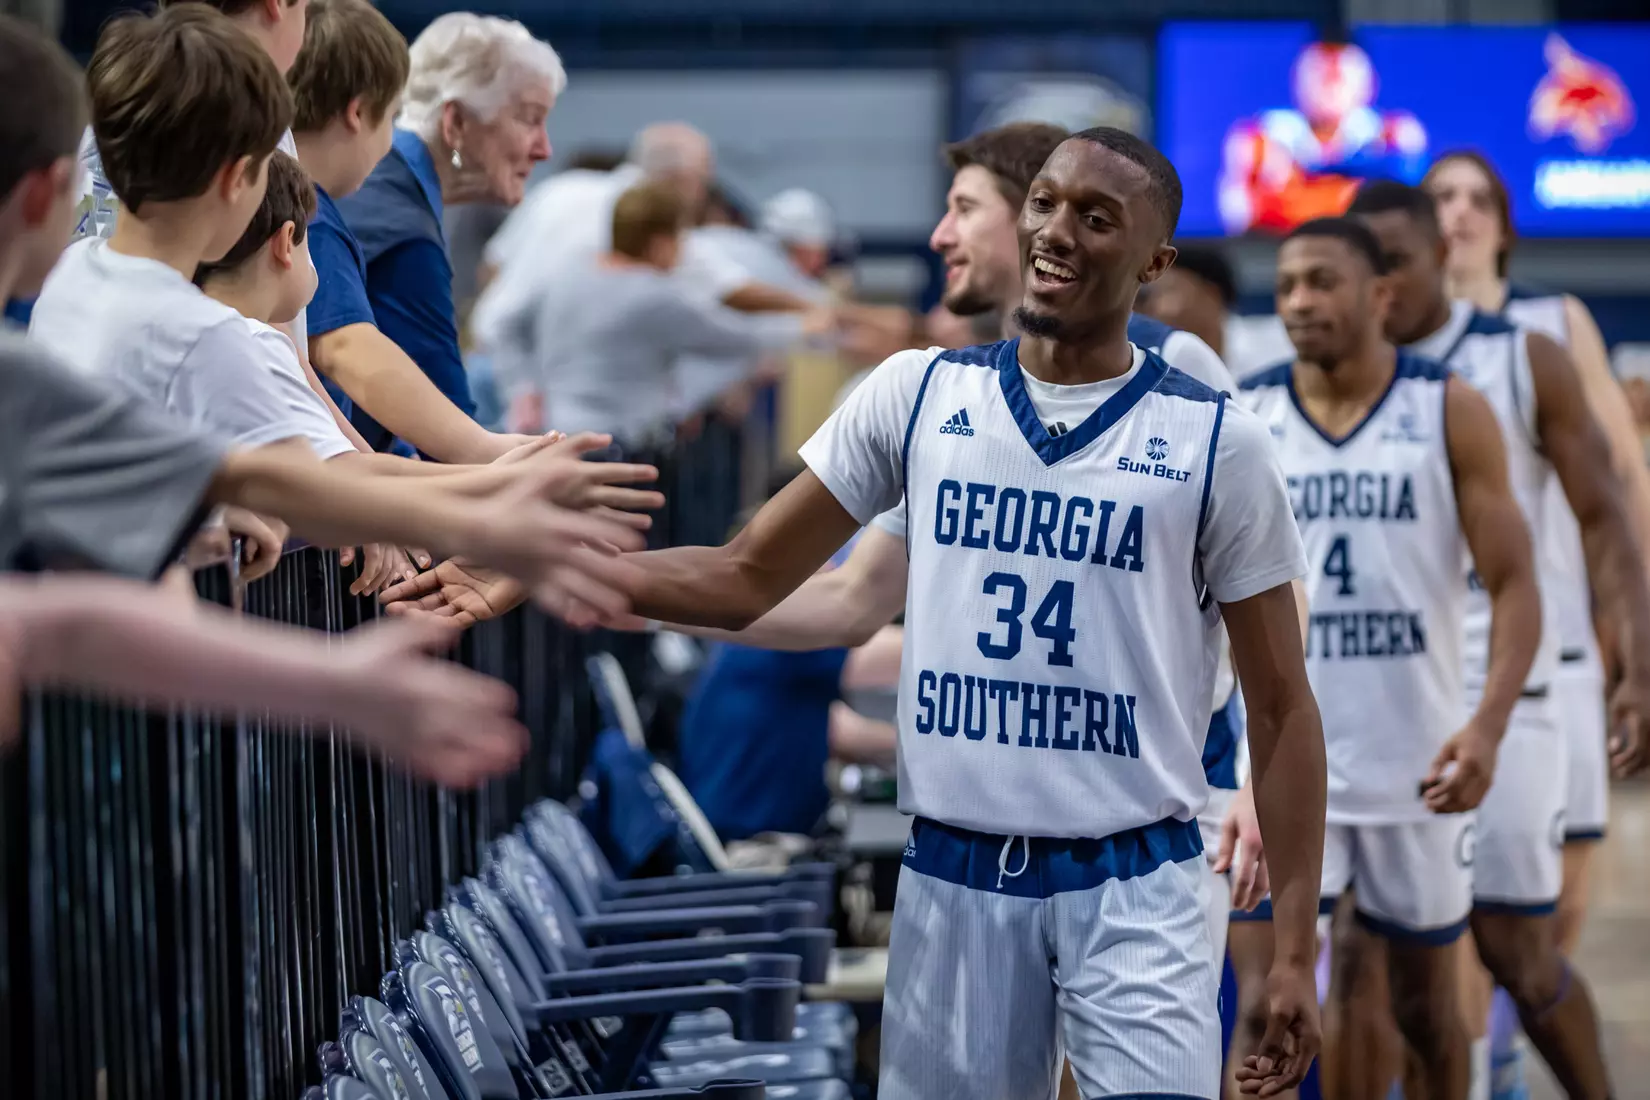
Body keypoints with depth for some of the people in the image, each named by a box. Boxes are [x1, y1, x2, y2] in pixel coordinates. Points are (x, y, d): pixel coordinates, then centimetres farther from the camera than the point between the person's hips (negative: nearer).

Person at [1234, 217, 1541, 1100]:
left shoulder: (1449, 413, -3)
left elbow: (1513, 584, -5)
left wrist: (1489, 721, -20)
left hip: (1416, 763, 0)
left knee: (1424, 999, 13)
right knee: (1267, 1008, -9)